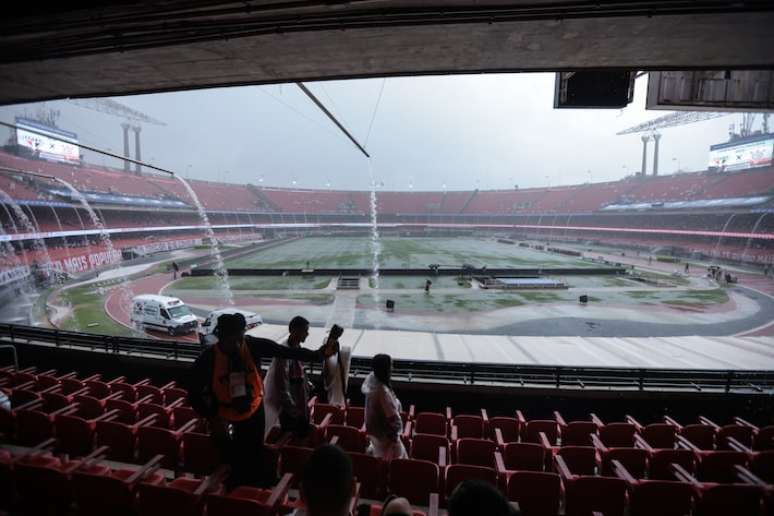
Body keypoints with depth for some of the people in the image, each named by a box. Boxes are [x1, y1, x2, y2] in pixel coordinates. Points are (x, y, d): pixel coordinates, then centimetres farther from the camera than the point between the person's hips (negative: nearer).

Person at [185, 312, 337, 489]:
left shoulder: (253, 345, -20)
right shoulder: (208, 358, -22)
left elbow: (286, 352, -23)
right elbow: (194, 393, -10)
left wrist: (318, 354, -35)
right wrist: (212, 419, -19)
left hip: (254, 415, 1)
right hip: (224, 421, -1)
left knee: (257, 465, 17)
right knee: (232, 469, 14)